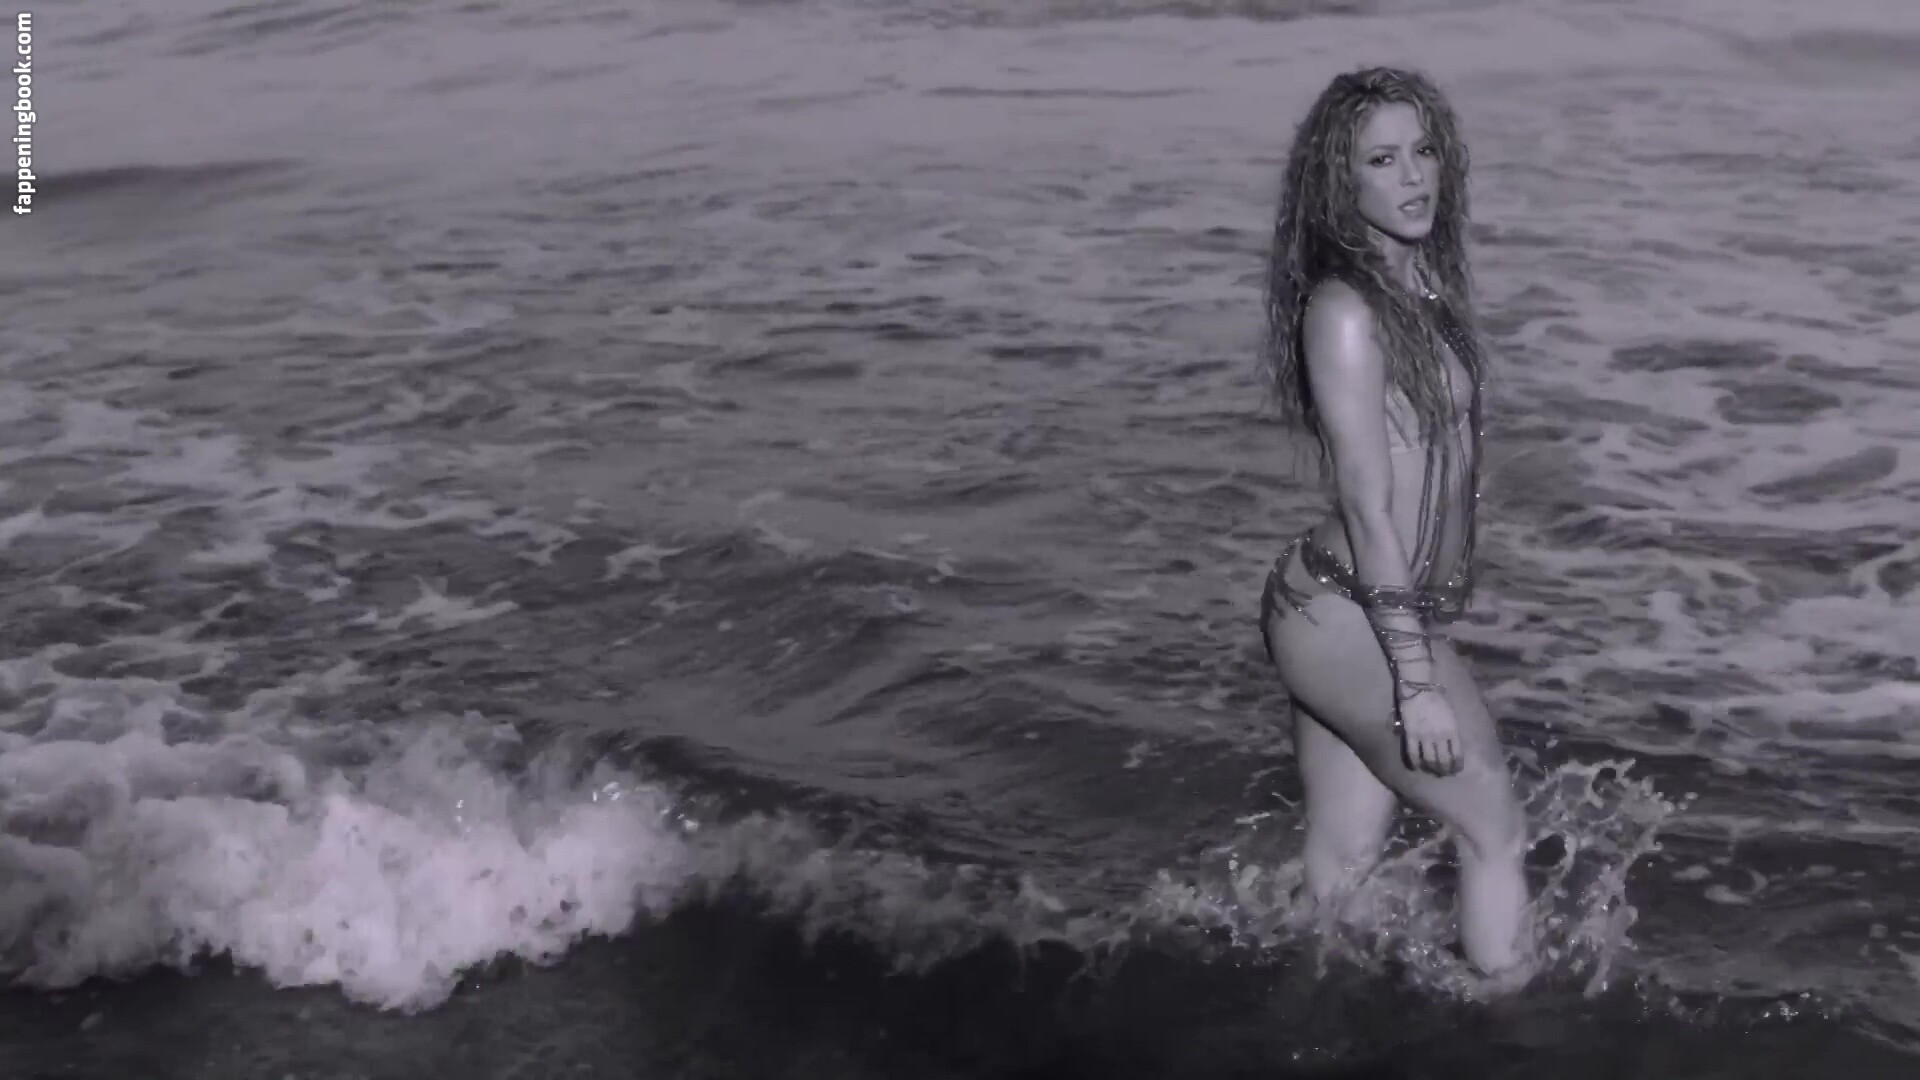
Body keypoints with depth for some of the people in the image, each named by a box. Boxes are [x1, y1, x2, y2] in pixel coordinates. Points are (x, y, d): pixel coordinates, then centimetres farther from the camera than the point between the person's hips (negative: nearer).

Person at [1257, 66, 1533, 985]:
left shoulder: (1423, 288, 11)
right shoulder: (1344, 308, -16)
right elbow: (1368, 508, -19)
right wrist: (1417, 680, -20)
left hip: (1338, 617, 8)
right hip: (1350, 615, -8)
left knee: (1345, 860, 15)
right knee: (1497, 831, 6)